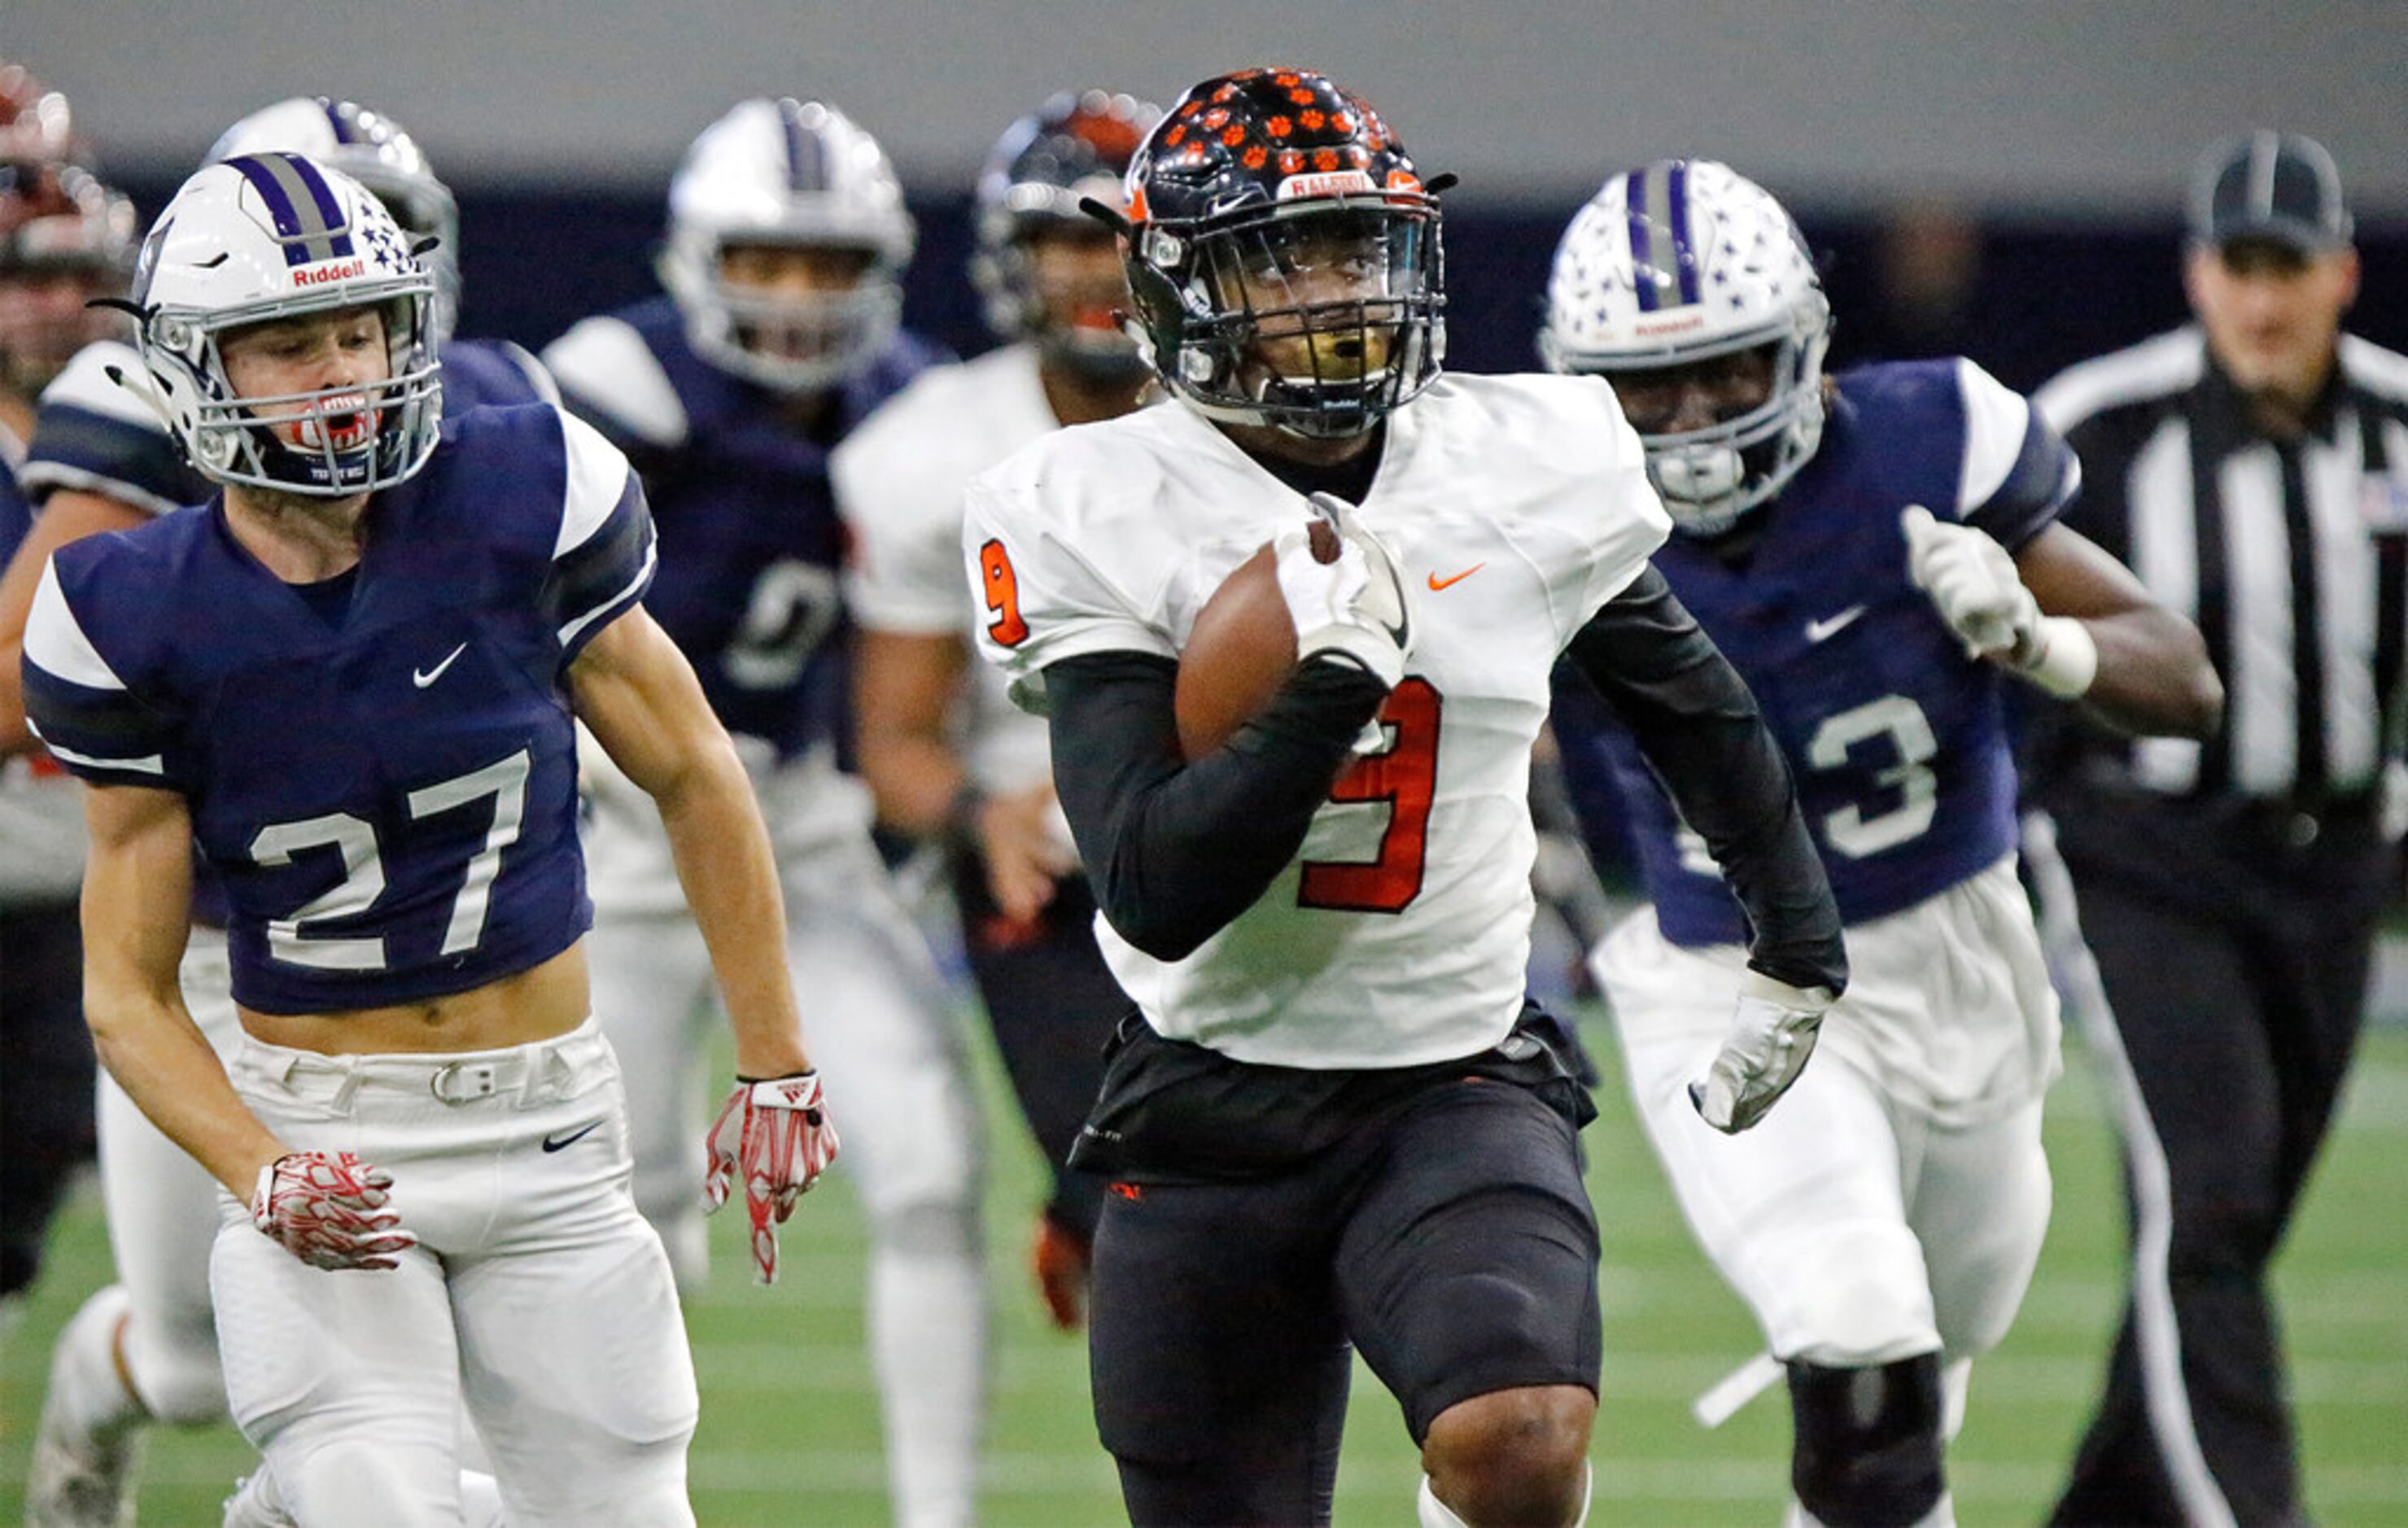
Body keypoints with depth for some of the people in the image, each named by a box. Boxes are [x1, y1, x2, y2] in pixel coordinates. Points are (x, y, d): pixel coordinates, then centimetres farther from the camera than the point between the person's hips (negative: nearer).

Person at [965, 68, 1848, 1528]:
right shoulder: (1093, 517, -10)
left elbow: (1690, 699, 20)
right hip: (1209, 1118, 0)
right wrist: (1335, 670, -27)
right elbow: (1157, 893, -19)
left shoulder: (1535, 465, -1)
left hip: (1460, 1091, 0)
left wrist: (1799, 944, 28)